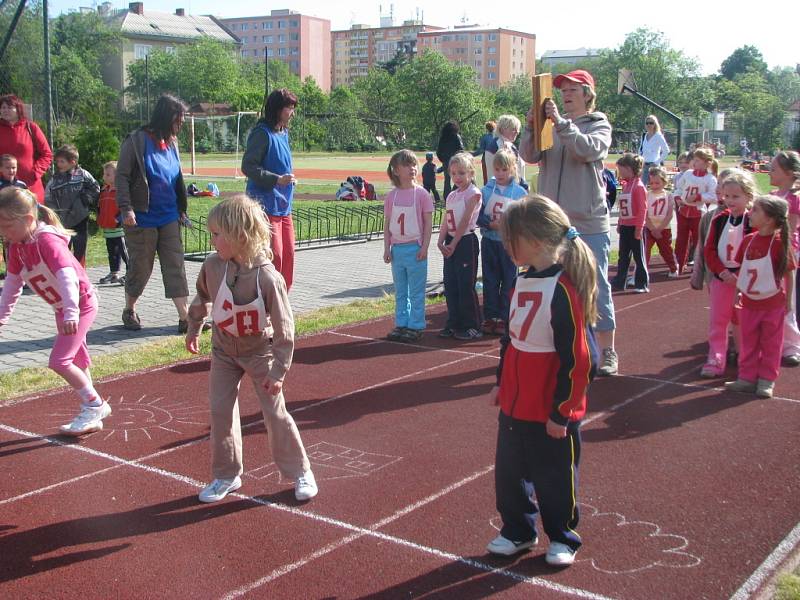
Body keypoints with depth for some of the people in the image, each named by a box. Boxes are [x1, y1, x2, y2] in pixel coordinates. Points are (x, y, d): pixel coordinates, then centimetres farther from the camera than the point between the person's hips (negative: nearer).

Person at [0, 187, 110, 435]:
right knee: (76, 362, 15)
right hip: (62, 309, 9)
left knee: (59, 361, -15)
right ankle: (92, 412, 27)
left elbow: (67, 275, -40)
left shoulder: (47, 240, -27)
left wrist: (71, 312, -50)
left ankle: (94, 405, 1)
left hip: (81, 303, -9)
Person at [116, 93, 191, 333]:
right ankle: (129, 310, 26)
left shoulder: (171, 143, 11)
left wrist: (181, 208, 19)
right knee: (140, 267, 5)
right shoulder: (136, 141, -9)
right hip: (142, 219, -6)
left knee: (176, 267, 1)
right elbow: (122, 177, -11)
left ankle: (185, 317, 1)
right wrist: (126, 208, -19)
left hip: (169, 218, 6)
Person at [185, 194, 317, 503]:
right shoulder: (212, 265, -16)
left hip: (260, 353, -4)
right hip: (224, 351, 4)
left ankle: (299, 472, 20)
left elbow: (284, 329, -22)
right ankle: (226, 476, 22)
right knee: (220, 411, 4)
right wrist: (193, 329, 19)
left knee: (275, 413, 2)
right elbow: (202, 298, 8)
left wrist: (279, 371, -19)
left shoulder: (268, 277, -29)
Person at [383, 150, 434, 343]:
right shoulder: (391, 196, 4)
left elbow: (428, 223, -6)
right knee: (400, 291, 13)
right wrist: (387, 248, 3)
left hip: (415, 248, -4)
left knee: (416, 291, 3)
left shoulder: (421, 194, -7)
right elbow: (387, 224, 8)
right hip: (397, 249, 4)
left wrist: (424, 247, -11)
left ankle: (416, 326, 11)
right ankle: (401, 324, 23)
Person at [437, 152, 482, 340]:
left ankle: (472, 326, 5)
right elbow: (446, 222, 10)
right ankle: (454, 323, 20)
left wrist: (454, 244, -15)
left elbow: (465, 221, -13)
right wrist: (441, 241, -4)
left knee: (466, 285, -4)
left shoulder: (473, 193, -8)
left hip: (466, 241, -7)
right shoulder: (451, 196, 14)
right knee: (450, 285, 10)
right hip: (451, 243, 7)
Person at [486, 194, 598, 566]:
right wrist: (502, 382, 18)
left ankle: (562, 538, 32)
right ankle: (517, 531, 37)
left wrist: (561, 412, -16)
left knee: (554, 478, 11)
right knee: (509, 471, 17)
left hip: (551, 414, -8)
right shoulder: (523, 281, 4)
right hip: (514, 404, 8)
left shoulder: (563, 291, -23)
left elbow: (578, 360, -21)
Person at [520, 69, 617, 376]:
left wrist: (560, 123, -24)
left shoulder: (599, 125, 2)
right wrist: (531, 126, -19)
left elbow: (589, 150, -18)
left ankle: (607, 352, 11)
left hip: (589, 222, -3)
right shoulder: (551, 126, 10)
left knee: (596, 288, 1)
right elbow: (529, 155, -3)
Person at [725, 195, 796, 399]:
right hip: (749, 302, 5)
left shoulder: (780, 243, -16)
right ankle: (747, 378, 24)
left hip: (773, 304, -5)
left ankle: (766, 380, 20)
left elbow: (788, 274, -9)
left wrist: (787, 301, -5)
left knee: (771, 345, 9)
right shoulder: (748, 240, -1)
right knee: (748, 344, 13)